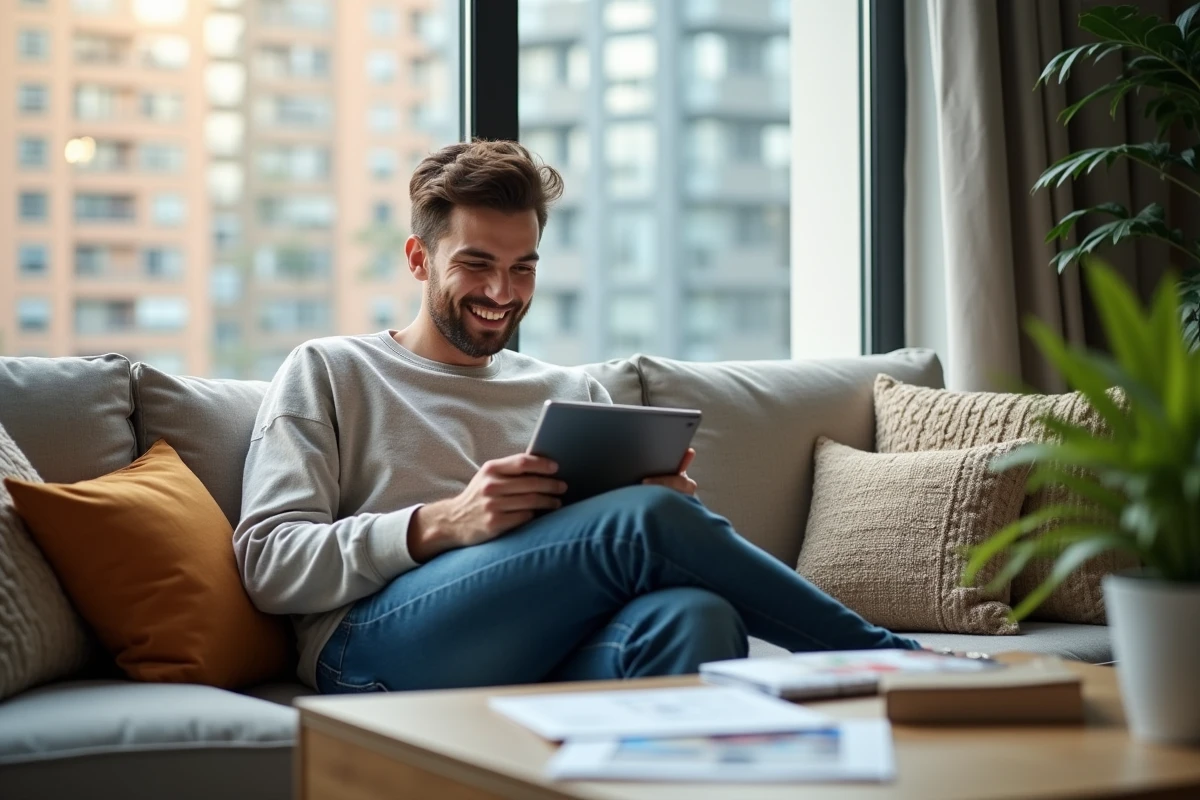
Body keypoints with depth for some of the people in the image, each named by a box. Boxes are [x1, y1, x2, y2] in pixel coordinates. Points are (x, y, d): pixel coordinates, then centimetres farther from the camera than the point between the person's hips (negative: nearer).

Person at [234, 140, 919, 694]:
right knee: (645, 519, -26)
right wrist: (442, 523, -12)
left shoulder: (574, 393, 28)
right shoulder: (330, 372, 17)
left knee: (694, 616, -34)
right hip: (380, 651, -3)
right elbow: (268, 563, 4)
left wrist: (669, 502, -3)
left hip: (547, 662, 4)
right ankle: (892, 659, -14)